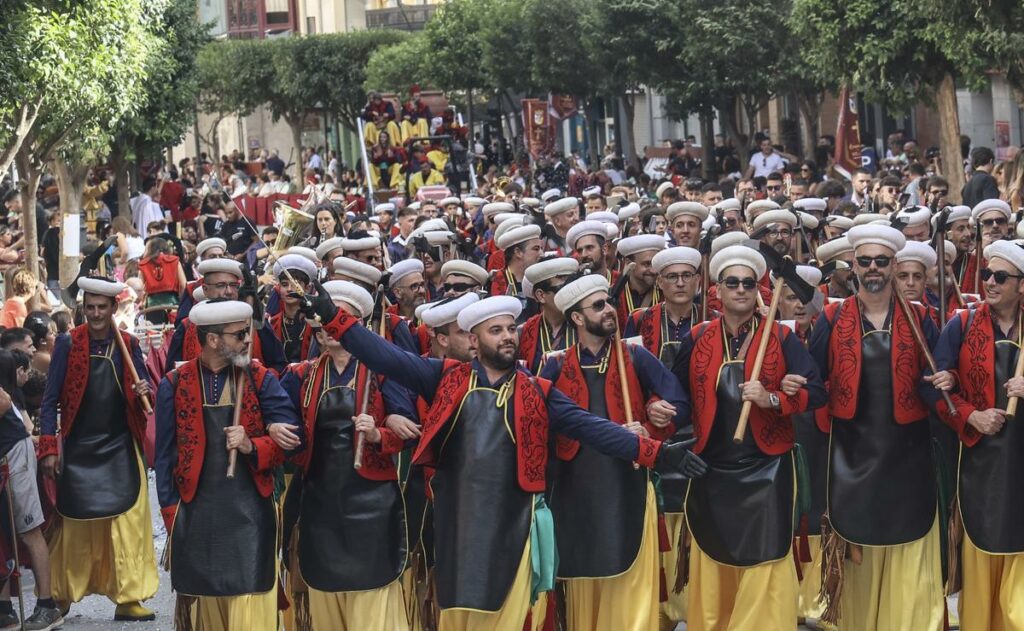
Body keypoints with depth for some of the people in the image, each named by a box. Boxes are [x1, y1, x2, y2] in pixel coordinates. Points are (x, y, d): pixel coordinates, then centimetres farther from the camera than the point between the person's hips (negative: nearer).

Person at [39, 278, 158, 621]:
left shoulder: (128, 345, 4)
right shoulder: (68, 344, -3)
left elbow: (143, 392, 10)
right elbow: (50, 400, -3)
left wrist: (145, 392, -14)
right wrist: (48, 448, -9)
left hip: (120, 451, 2)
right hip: (78, 451, -2)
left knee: (127, 523, -3)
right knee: (75, 524, 4)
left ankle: (129, 599, 2)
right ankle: (60, 597, 17)